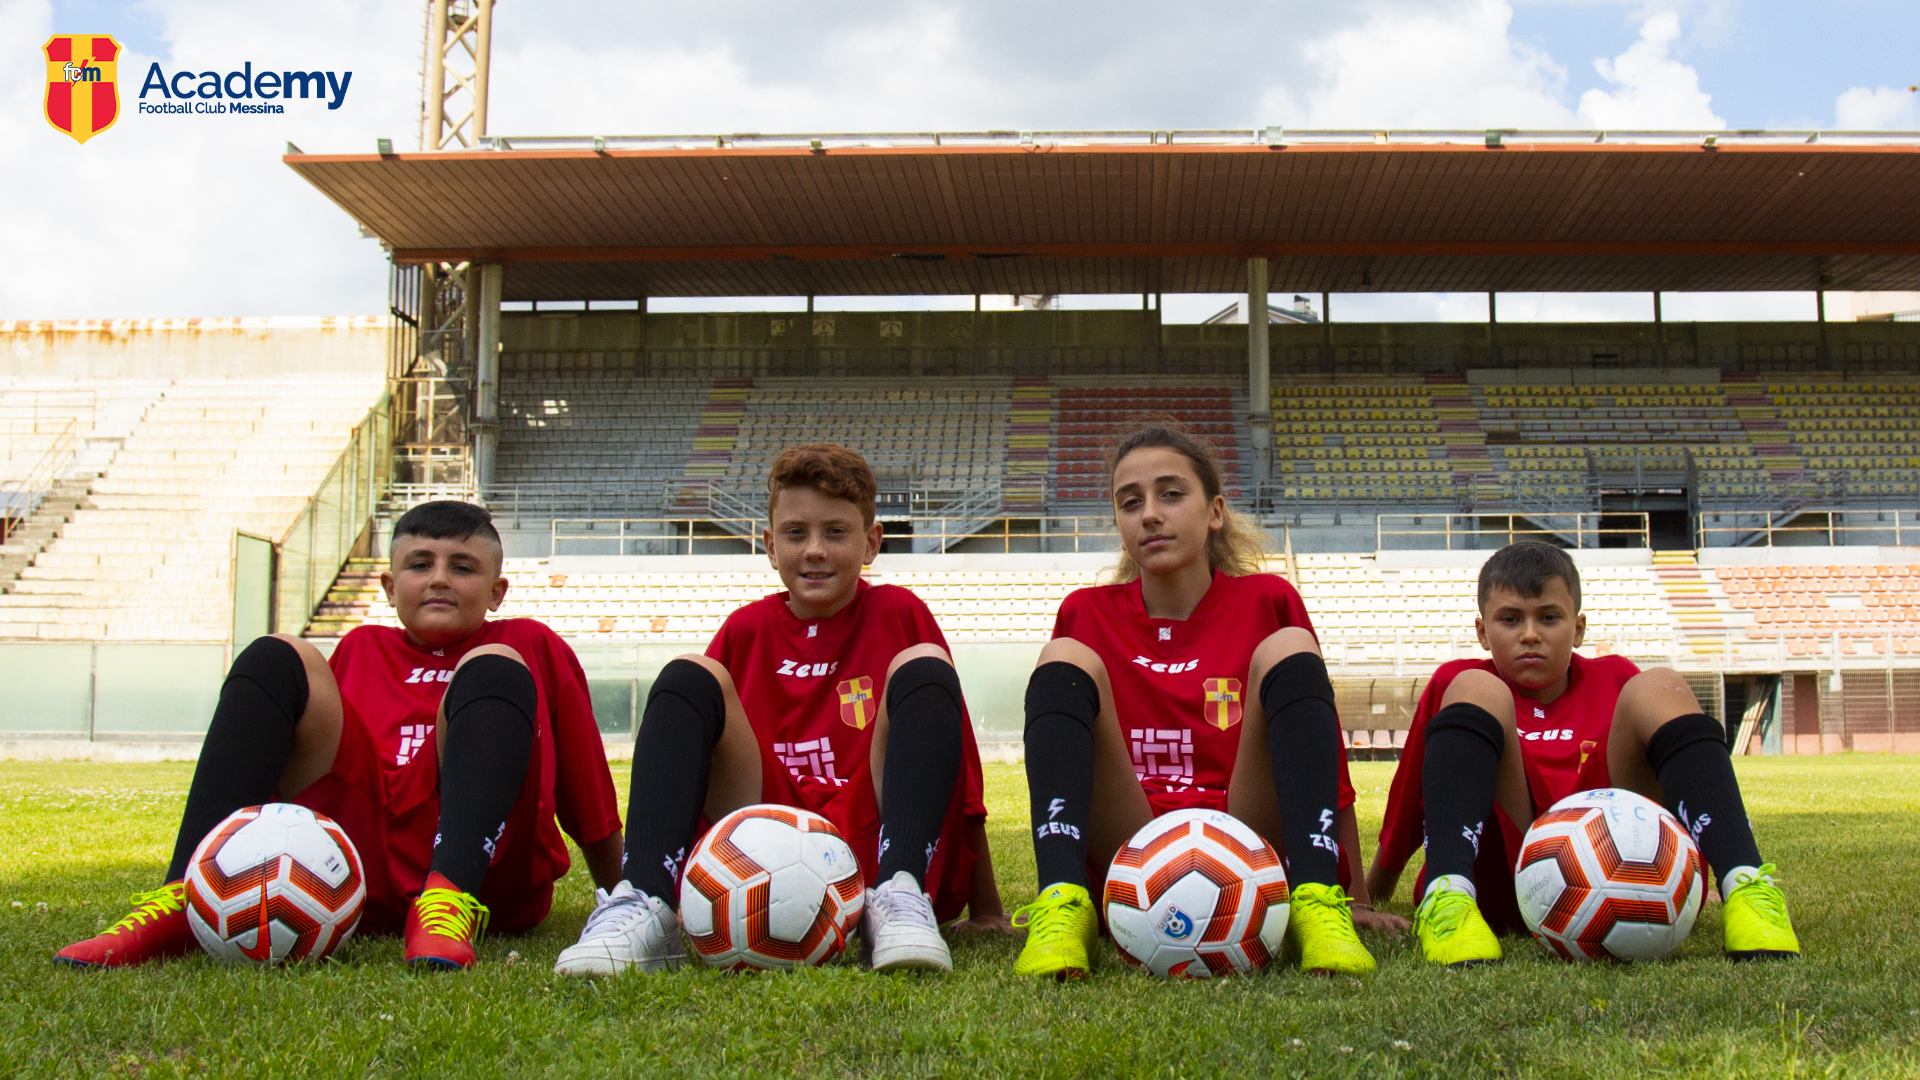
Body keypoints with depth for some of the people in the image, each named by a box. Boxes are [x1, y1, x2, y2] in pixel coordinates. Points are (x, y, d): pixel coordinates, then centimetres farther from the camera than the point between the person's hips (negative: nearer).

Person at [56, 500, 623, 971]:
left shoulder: (532, 647, 19)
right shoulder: (362, 648, 28)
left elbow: (591, 806, 17)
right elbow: (300, 767, 30)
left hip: (489, 875, -2)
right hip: (361, 878, 3)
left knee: (492, 669, -19)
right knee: (278, 659, -7)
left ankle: (450, 903, -43)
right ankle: (183, 899, -26)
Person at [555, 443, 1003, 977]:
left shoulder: (899, 614, 8)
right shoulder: (747, 628, 14)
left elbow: (961, 772, 6)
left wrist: (986, 910, 5)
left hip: (874, 842, -2)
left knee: (924, 669, -18)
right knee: (688, 676, -12)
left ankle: (899, 901, -36)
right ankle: (644, 906, -31)